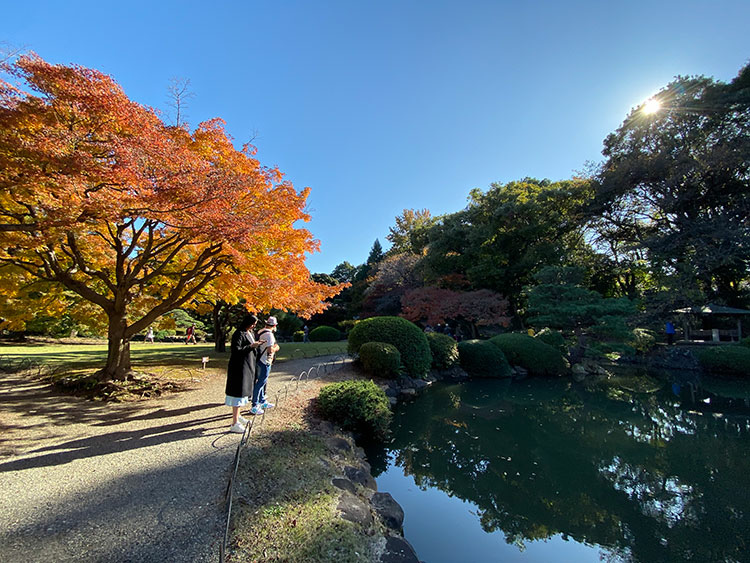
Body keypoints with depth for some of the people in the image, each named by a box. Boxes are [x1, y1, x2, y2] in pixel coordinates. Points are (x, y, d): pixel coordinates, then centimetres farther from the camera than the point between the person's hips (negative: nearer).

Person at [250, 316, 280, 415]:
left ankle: (263, 402, 32)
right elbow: (270, 350, -25)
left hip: (260, 360, 10)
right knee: (260, 383, -3)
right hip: (265, 362, -10)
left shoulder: (260, 331, 8)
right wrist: (276, 348, -6)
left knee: (261, 382, 19)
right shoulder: (269, 334, -20)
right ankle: (254, 407, 2)